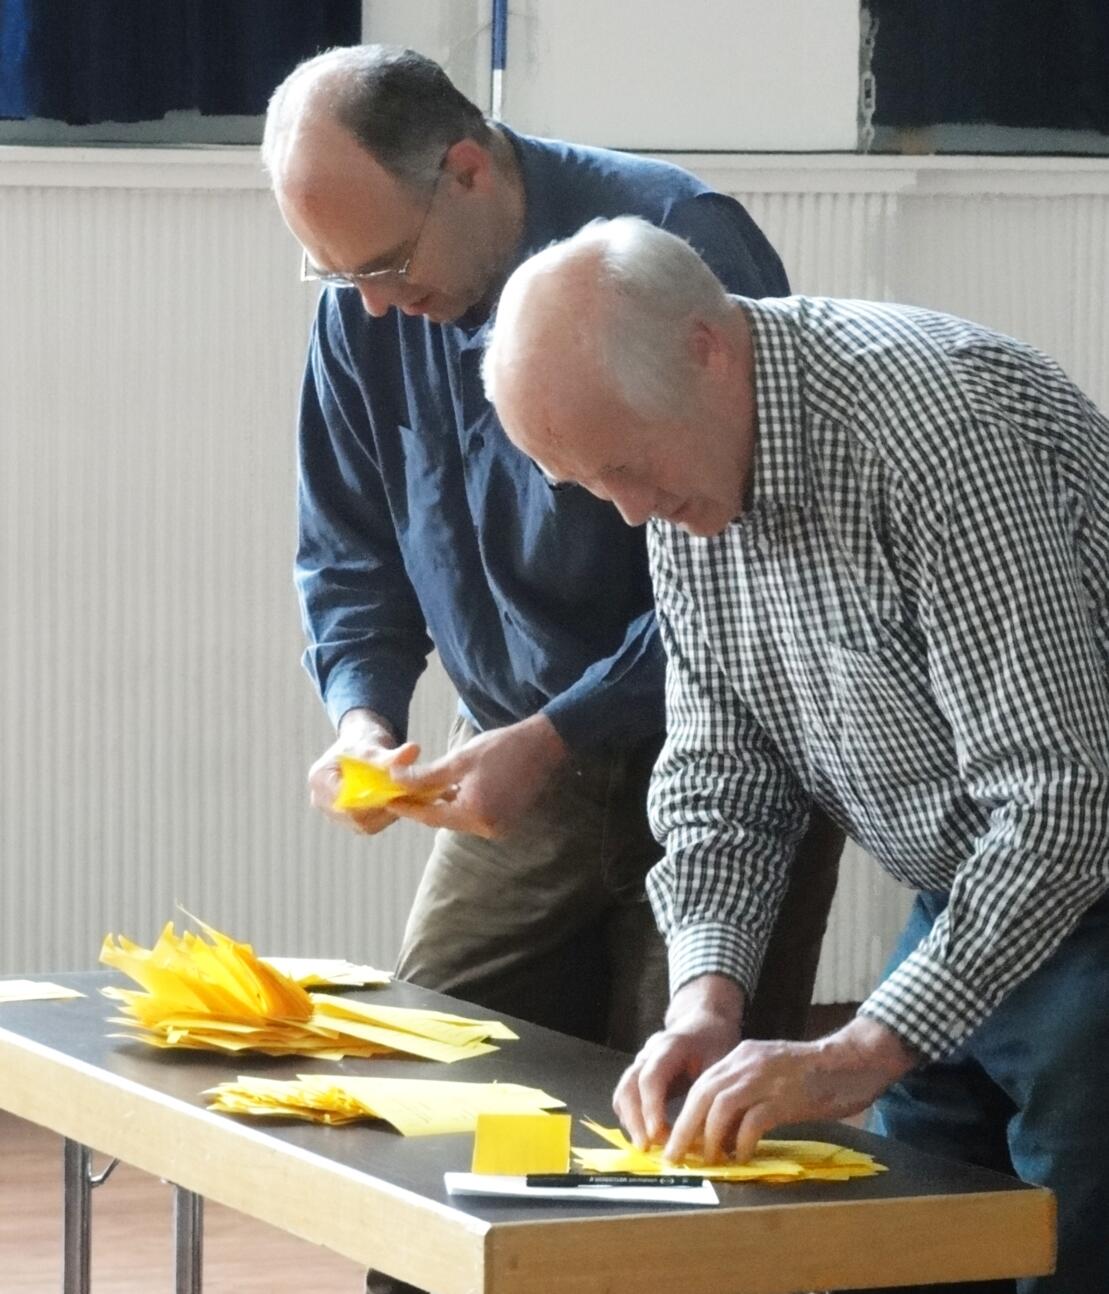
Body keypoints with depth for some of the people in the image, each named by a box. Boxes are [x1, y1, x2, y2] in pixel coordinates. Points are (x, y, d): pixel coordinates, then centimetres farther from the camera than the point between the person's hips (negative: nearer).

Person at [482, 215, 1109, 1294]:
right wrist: (706, 993, -12)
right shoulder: (681, 470, 0)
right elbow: (722, 771, 6)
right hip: (962, 906, 8)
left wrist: (861, 1053, -32)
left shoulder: (940, 426, -29)